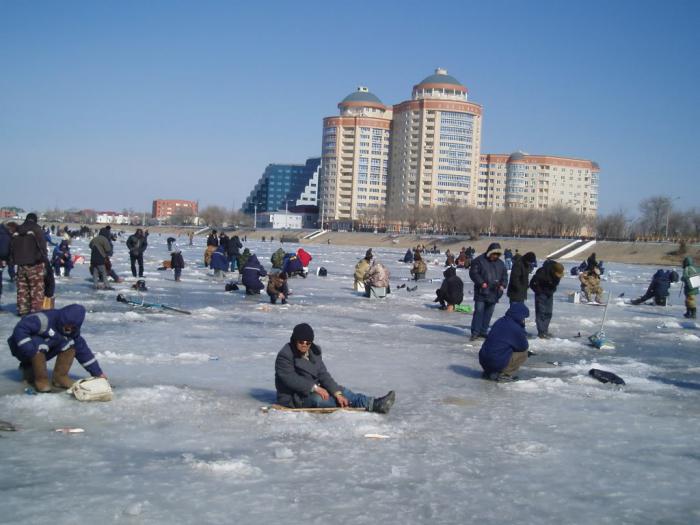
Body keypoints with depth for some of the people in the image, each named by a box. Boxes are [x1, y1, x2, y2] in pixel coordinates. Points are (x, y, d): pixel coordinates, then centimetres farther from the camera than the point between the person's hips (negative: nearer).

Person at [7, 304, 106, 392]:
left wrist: (97, 373, -2)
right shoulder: (45, 319, -29)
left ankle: (60, 376, -5)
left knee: (70, 343, -12)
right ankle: (40, 379, -20)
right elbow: (20, 329, -33)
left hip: (42, 352, 6)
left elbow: (83, 350, 0)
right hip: (22, 348, -6)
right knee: (39, 345, -37)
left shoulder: (72, 333, -6)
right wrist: (31, 351, -38)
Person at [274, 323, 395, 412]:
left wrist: (337, 393, -18)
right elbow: (291, 379, -25)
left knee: (341, 390, -12)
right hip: (293, 398, -8)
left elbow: (323, 374, -2)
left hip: (312, 390, 8)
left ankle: (374, 404, -29)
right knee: (318, 398, -34)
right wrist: (315, 387, -31)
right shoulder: (284, 356, -15)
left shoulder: (314, 352, 5)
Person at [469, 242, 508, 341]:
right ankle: (475, 332, -3)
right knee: (479, 311, -7)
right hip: (481, 292, -5)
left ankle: (483, 331, 18)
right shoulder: (479, 261, -4)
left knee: (489, 313, 9)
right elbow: (473, 273, -9)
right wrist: (481, 283, -19)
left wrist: (502, 285, -1)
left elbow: (504, 275, 18)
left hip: (494, 293, 5)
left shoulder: (500, 263, 13)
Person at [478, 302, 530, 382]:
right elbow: (524, 347, 0)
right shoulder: (516, 328, -13)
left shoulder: (500, 322, 12)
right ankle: (504, 375, -2)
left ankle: (489, 372, 17)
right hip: (497, 363, -8)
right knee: (523, 354, 7)